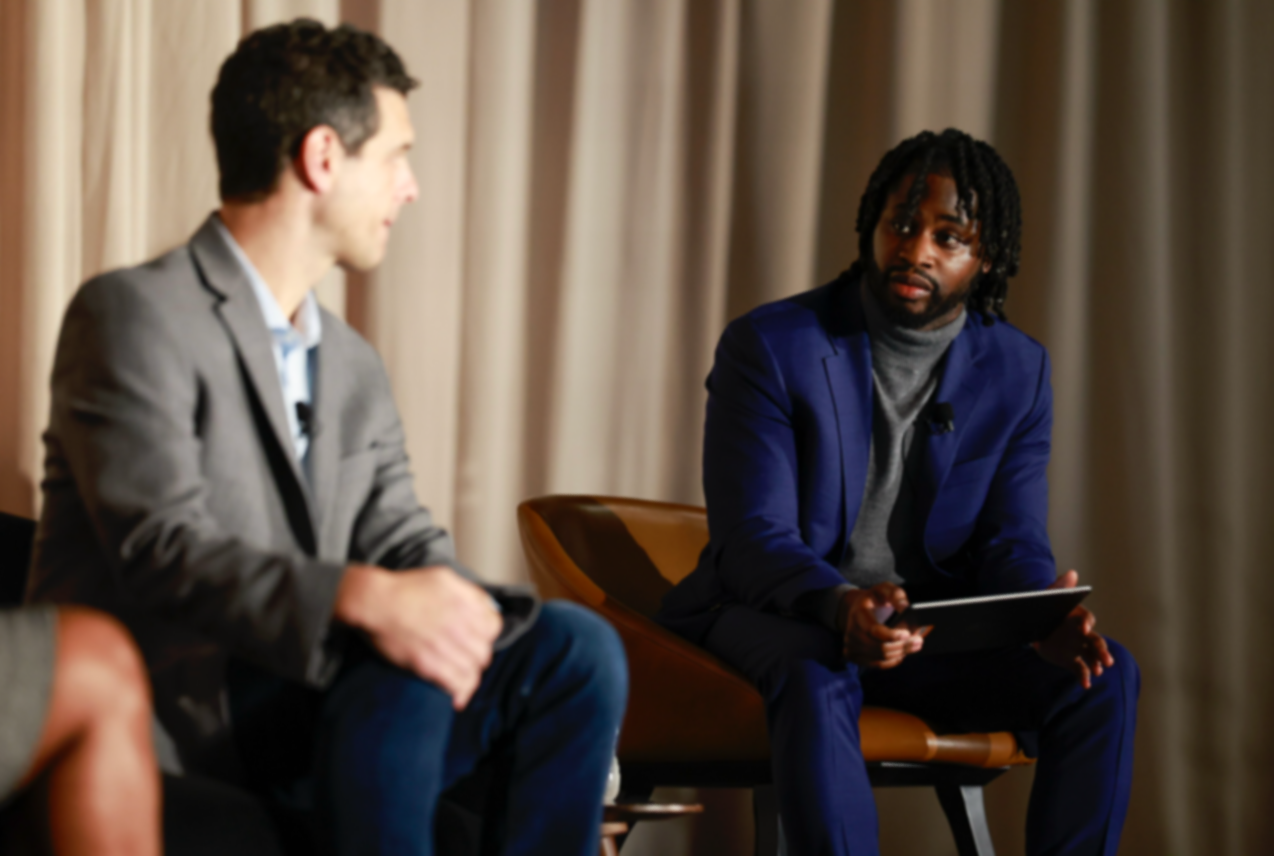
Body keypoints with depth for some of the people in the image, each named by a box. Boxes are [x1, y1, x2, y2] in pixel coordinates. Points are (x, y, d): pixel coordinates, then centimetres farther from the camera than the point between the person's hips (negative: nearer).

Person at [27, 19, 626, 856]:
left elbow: (403, 543, 11)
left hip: (297, 710, 7)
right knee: (401, 681, -33)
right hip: (165, 731, -7)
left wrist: (448, 613, -14)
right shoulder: (134, 315, -6)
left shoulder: (355, 369, 21)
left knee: (577, 647, -13)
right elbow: (159, 550, -19)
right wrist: (360, 598, -34)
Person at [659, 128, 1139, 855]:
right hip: (778, 618, -4)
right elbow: (753, 544, -16)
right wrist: (844, 606, -39)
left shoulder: (1018, 371, 4)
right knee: (816, 673, -40)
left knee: (1105, 673, -19)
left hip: (927, 633, 4)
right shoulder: (772, 346, -10)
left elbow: (1012, 543, 2)